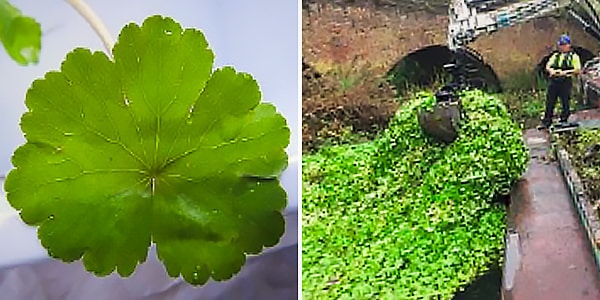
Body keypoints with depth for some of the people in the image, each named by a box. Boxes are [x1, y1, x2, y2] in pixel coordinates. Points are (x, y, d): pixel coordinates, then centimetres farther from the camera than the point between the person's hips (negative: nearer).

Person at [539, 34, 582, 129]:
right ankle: (546, 122, 11)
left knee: (565, 102, 1)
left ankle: (564, 120, 12)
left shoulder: (574, 56, 2)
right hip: (553, 81, 4)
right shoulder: (555, 56, 18)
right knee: (550, 102, 4)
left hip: (566, 81, -4)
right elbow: (547, 66, 12)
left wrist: (565, 72, -18)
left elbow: (578, 70, -7)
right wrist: (551, 70, -10)